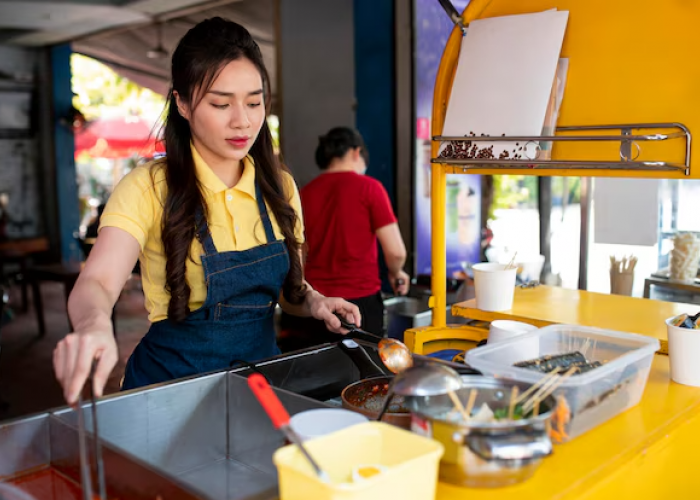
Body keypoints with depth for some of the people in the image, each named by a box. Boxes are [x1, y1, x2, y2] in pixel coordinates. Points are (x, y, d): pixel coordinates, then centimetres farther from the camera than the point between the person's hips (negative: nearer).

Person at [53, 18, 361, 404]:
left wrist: (313, 302, -7)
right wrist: (94, 323, -46)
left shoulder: (279, 187, 4)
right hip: (173, 380, -3)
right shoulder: (149, 188, -10)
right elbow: (96, 282, -24)